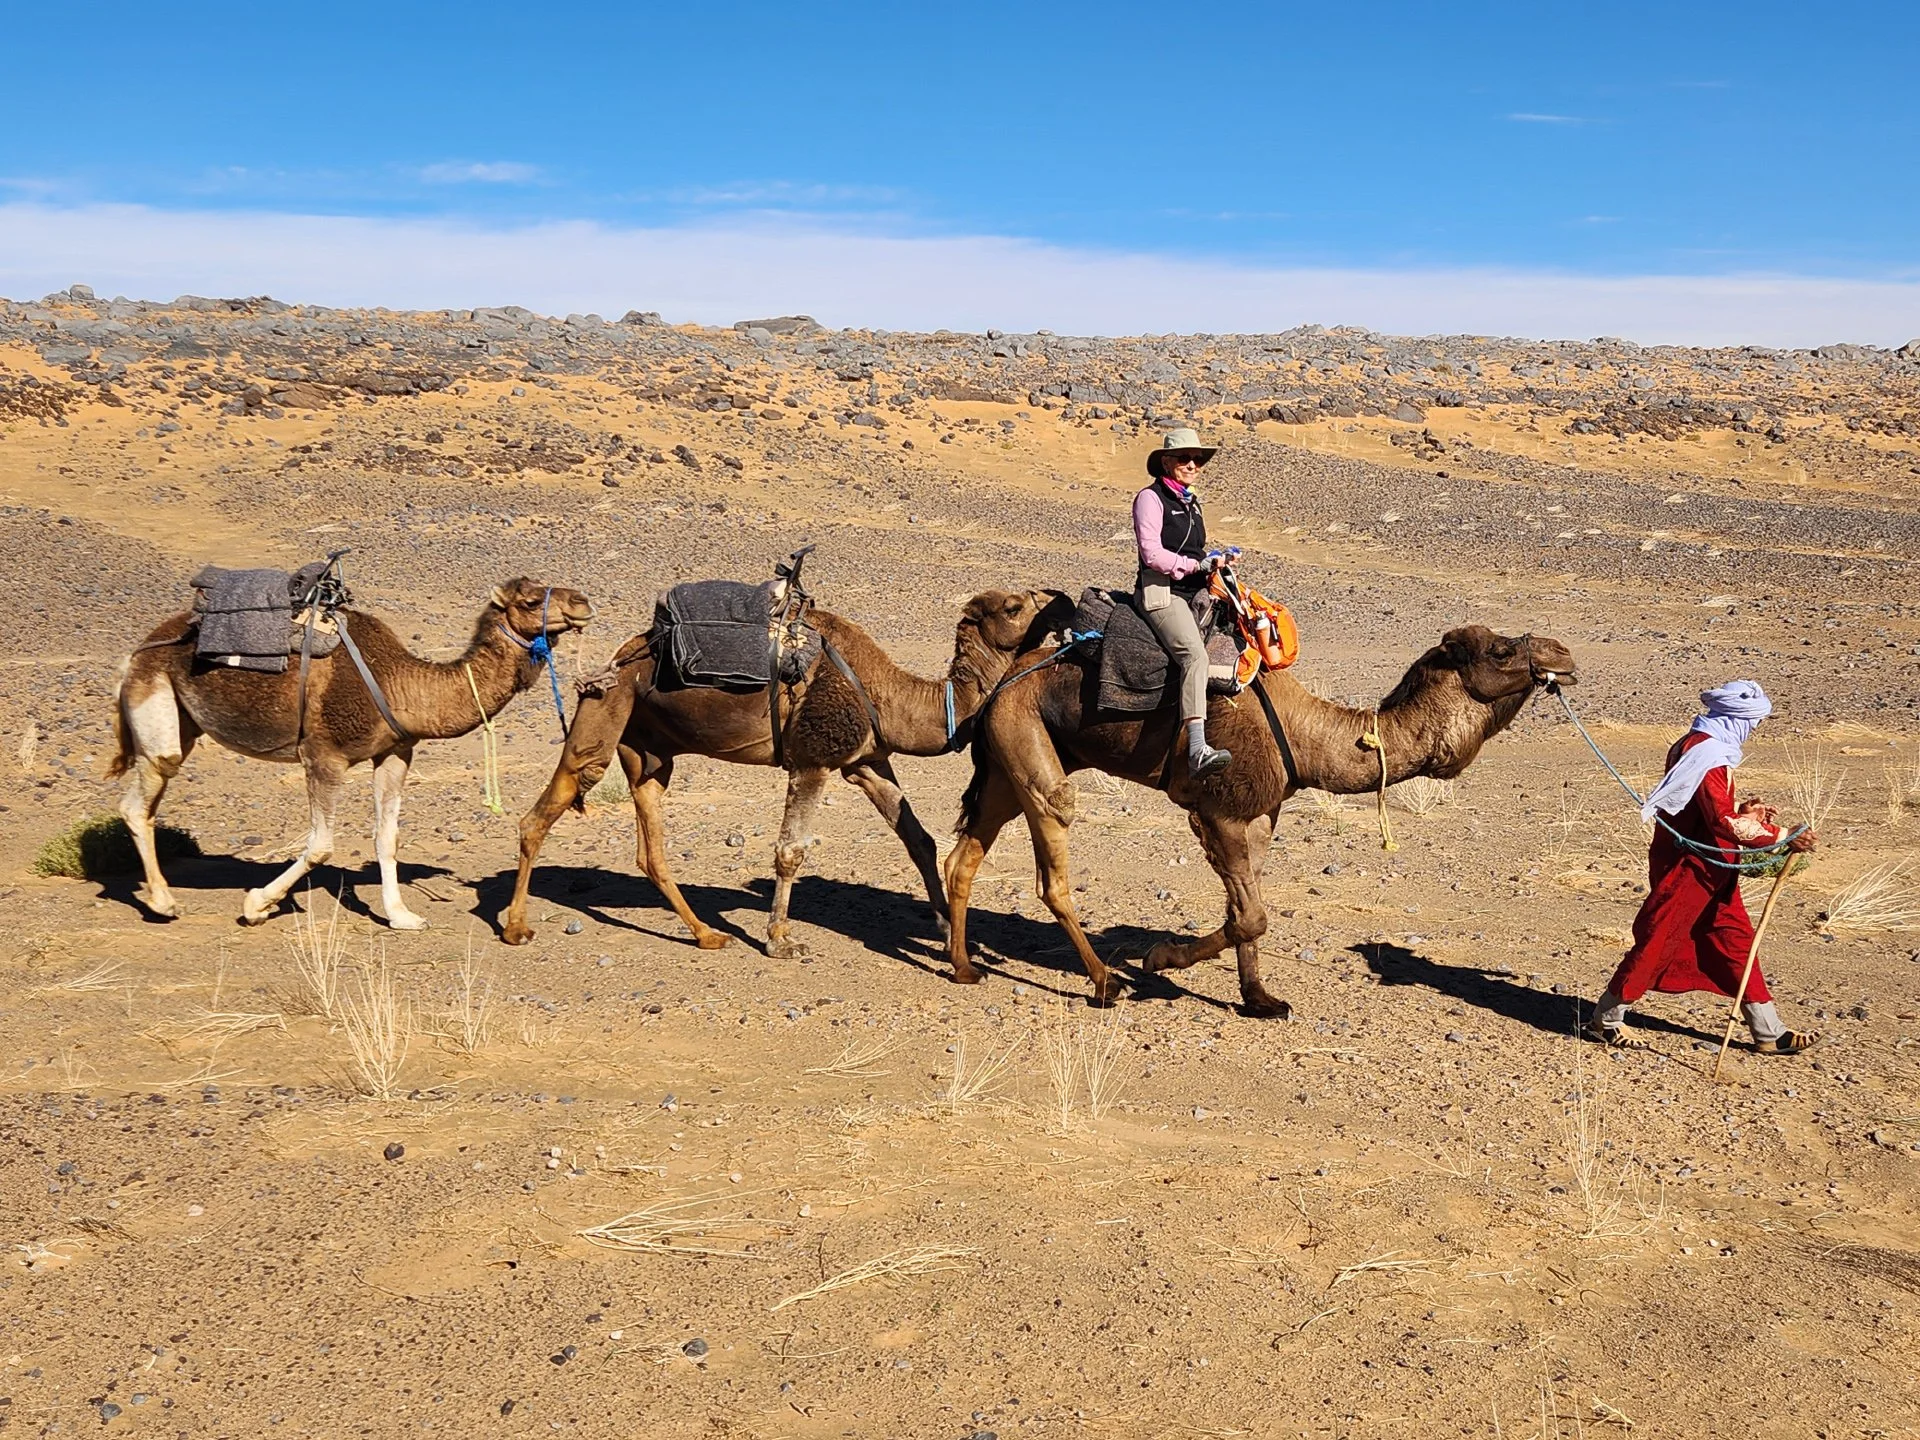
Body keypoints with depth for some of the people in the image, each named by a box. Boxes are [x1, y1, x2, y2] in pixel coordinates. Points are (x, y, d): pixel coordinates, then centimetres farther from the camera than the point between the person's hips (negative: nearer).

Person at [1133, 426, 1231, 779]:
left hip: (1193, 591, 10)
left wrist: (1213, 564, 8)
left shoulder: (1191, 503, 22)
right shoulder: (1150, 498, -3)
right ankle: (1197, 750, -39)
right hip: (1161, 591, -10)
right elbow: (1152, 553, -13)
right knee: (1194, 654, -29)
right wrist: (1196, 565, -11)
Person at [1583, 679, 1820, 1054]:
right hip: (1688, 868, -10)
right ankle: (1604, 1020, 11)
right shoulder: (1706, 753, -21)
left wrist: (1744, 811, 9)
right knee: (1657, 943, -1)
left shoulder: (1701, 746, 12)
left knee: (1736, 939, 12)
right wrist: (1781, 837, -25)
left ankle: (1768, 1032, 19)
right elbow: (1723, 822, -26)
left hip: (1710, 870, 10)